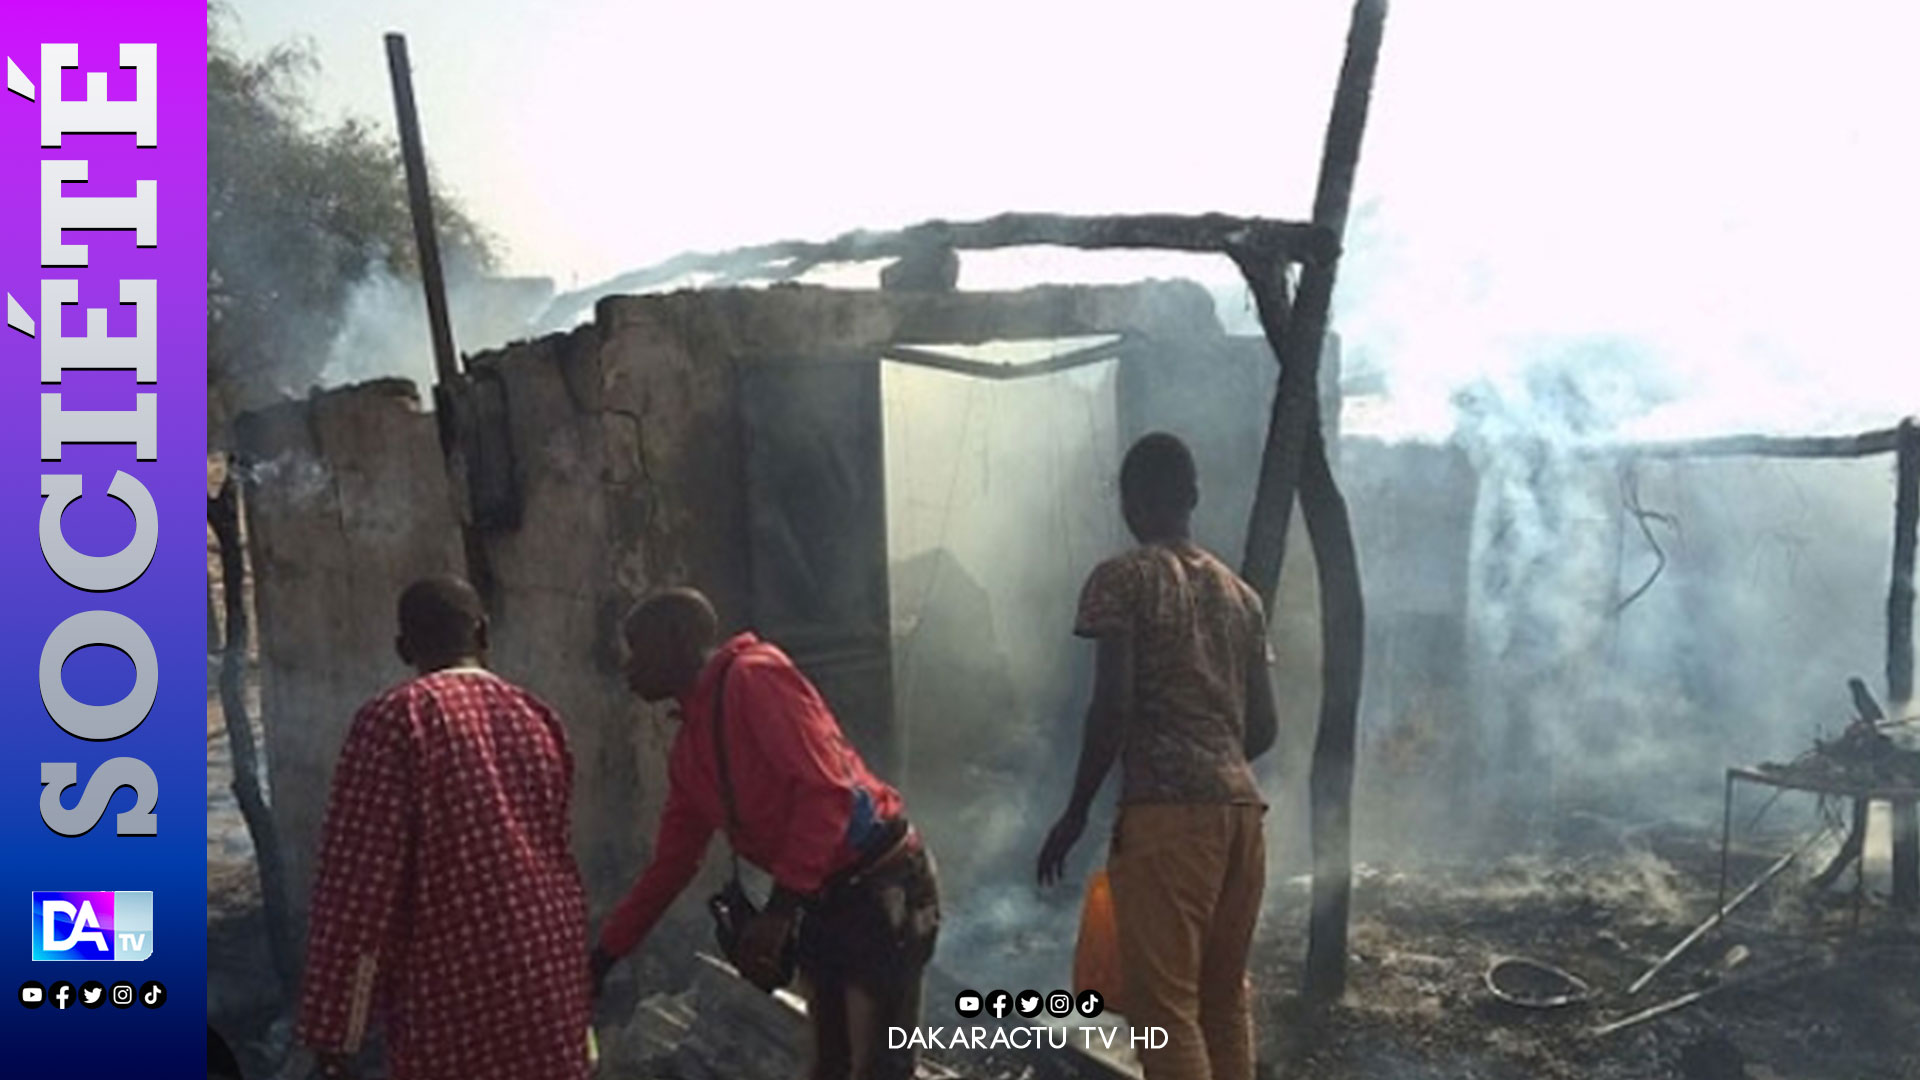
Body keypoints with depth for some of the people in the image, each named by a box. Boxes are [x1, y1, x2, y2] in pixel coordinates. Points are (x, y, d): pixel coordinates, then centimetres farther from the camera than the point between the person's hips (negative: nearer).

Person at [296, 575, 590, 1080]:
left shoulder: (396, 719, -10)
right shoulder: (537, 720, 9)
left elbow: (357, 877, -13)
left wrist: (333, 1024, -10)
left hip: (449, 987, -5)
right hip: (548, 975, 6)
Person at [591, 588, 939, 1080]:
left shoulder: (754, 678, -14)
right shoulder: (687, 751, 14)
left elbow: (828, 789, -23)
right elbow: (671, 864, 20)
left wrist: (779, 910, -26)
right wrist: (602, 957, 19)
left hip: (881, 886, -9)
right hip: (823, 900, 9)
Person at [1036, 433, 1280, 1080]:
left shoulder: (1120, 579, -2)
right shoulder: (1240, 593, 16)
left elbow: (1113, 705, -12)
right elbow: (1264, 726, 15)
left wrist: (1076, 812, -3)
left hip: (1165, 812, -7)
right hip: (1241, 807, 7)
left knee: (1164, 1001, -4)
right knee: (1226, 995, 14)